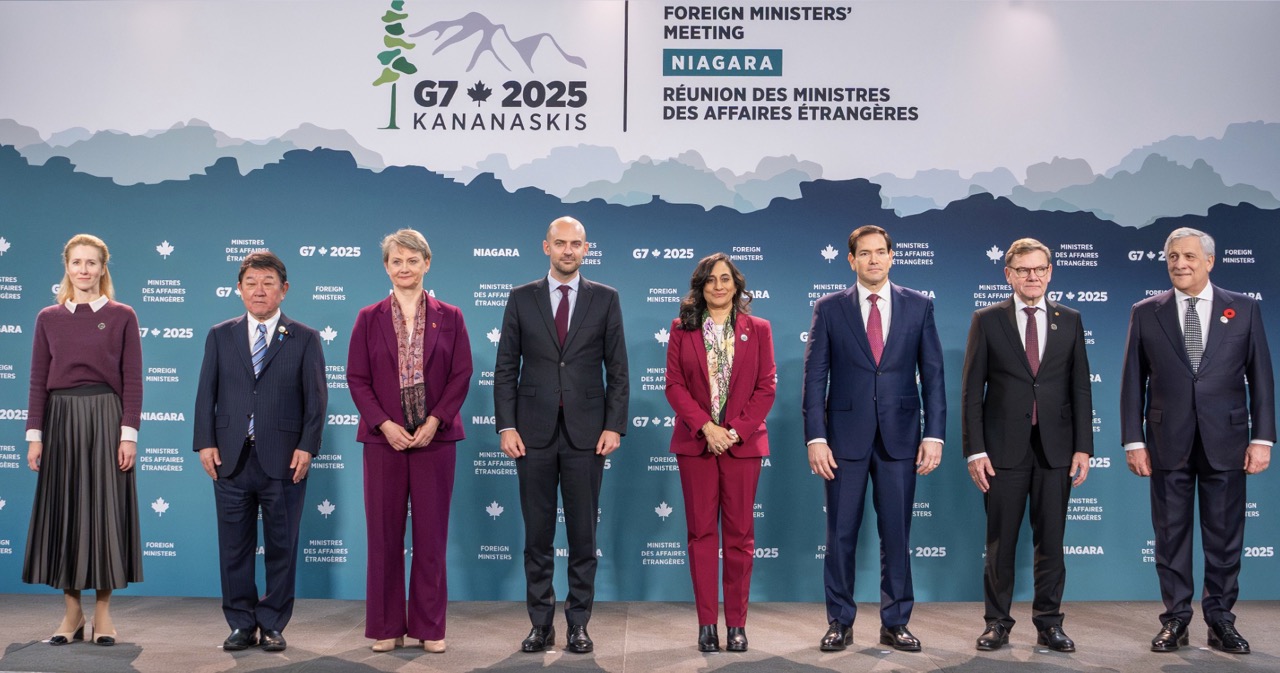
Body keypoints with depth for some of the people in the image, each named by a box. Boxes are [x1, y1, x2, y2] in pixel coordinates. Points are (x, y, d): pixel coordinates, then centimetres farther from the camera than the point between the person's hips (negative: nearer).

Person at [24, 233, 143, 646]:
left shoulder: (122, 316, 2)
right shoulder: (49, 318, 8)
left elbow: (132, 380, -2)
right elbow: (38, 381, 6)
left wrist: (129, 433, -9)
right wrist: (34, 434, -1)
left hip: (105, 417, -2)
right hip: (61, 418, 2)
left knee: (104, 510, 0)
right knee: (63, 511, 4)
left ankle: (103, 612, 10)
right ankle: (72, 611, 15)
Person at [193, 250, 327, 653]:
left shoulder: (304, 339, 4)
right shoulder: (220, 336, 11)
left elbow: (316, 398, 0)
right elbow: (206, 393, 7)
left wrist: (306, 446, -9)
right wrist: (205, 443, -3)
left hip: (283, 460, -2)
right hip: (231, 458, 2)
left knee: (281, 547, 5)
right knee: (234, 547, 7)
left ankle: (273, 626, 16)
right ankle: (241, 624, 19)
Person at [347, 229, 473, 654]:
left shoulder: (449, 317, 5)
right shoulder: (369, 318, 5)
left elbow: (462, 375, 0)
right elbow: (356, 378, 1)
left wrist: (435, 421, -12)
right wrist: (384, 424, -11)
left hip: (435, 438, 0)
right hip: (384, 439, 0)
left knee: (431, 533, 4)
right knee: (384, 533, 5)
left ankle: (430, 627, 14)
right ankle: (387, 626, 16)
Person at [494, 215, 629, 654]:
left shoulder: (605, 299, 4)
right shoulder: (522, 298, 5)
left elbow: (617, 369, 3)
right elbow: (506, 368, 4)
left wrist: (614, 426, -5)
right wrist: (506, 426, -4)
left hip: (586, 432, 0)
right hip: (534, 432, 1)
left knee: (583, 534, 5)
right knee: (537, 534, 6)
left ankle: (579, 623, 15)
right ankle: (541, 624, 16)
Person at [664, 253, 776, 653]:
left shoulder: (757, 329, 5)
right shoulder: (682, 328, 5)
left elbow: (766, 387, 0)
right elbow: (674, 384, -1)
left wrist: (736, 430, -11)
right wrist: (705, 427, -13)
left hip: (743, 442, 0)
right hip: (696, 442, 0)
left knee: (740, 533, 3)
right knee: (701, 532, 3)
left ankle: (737, 623, 11)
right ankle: (707, 623, 9)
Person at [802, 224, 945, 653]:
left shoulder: (919, 306, 5)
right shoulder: (829, 308, 2)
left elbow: (932, 375, 4)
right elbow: (815, 377, -1)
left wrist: (934, 435, -3)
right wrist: (815, 438, -8)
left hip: (900, 436, 1)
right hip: (846, 435, -1)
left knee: (897, 535, 7)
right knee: (841, 534, 5)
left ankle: (895, 624, 19)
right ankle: (840, 623, 17)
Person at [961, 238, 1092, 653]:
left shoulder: (1070, 320, 8)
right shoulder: (987, 320, 1)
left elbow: (1080, 389, 7)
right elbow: (972, 391, -1)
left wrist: (1083, 447, 0)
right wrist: (974, 450, -7)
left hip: (1056, 448, 2)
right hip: (1004, 448, -2)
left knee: (1051, 541, 7)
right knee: (1000, 542, 5)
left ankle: (1049, 624, 18)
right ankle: (997, 623, 16)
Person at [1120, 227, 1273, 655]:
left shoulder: (1244, 309, 4)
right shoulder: (1146, 313, 4)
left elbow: (1260, 378, 3)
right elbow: (1133, 382, 3)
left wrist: (1262, 438, -3)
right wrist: (1134, 441, -2)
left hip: (1226, 441, 0)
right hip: (1168, 443, 0)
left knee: (1224, 535, 7)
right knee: (1171, 534, 6)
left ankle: (1220, 619, 18)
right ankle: (1175, 619, 16)